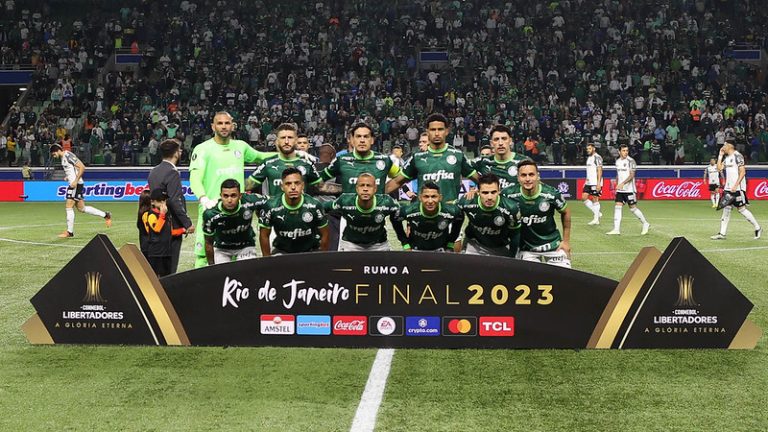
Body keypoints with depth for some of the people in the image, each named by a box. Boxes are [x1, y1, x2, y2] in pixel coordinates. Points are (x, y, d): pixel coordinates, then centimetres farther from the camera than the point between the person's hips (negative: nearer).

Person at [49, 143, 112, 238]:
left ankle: (69, 232, -2)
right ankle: (105, 215, 18)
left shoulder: (68, 156, -14)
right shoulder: (63, 158, 15)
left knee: (69, 207, -8)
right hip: (72, 184, 10)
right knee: (81, 208, 11)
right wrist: (67, 176, 10)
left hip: (76, 184, -10)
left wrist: (76, 181, -22)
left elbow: (82, 167, -20)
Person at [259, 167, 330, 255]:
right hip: (281, 251, 0)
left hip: (310, 251, 0)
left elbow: (324, 234, -3)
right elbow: (264, 235, -4)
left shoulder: (314, 206, -17)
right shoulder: (271, 206, -17)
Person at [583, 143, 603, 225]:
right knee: (584, 198, 2)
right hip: (589, 182, 9)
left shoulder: (597, 157, -11)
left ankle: (596, 219, 3)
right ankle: (597, 213, 13)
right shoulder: (589, 157, 17)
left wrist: (598, 183, -21)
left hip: (596, 183, -9)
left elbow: (599, 170, -16)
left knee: (595, 199, -4)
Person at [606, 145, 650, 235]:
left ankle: (645, 224, 20)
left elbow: (632, 175, -17)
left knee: (633, 208, 1)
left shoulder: (630, 161, -10)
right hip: (620, 190, 6)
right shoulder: (617, 161, 11)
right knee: (617, 207, -3)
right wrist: (617, 185, 20)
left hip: (629, 189, -6)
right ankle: (616, 229, -5)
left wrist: (622, 183, -28)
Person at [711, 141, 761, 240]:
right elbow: (719, 168, 11)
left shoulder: (737, 156, -11)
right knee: (726, 209, 4)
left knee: (741, 209, -5)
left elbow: (742, 172, -16)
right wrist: (720, 155, 8)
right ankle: (722, 233, 4)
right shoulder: (726, 157, 15)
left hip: (738, 188, -8)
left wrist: (736, 185, -22)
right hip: (728, 188, 8)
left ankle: (758, 228, 8)